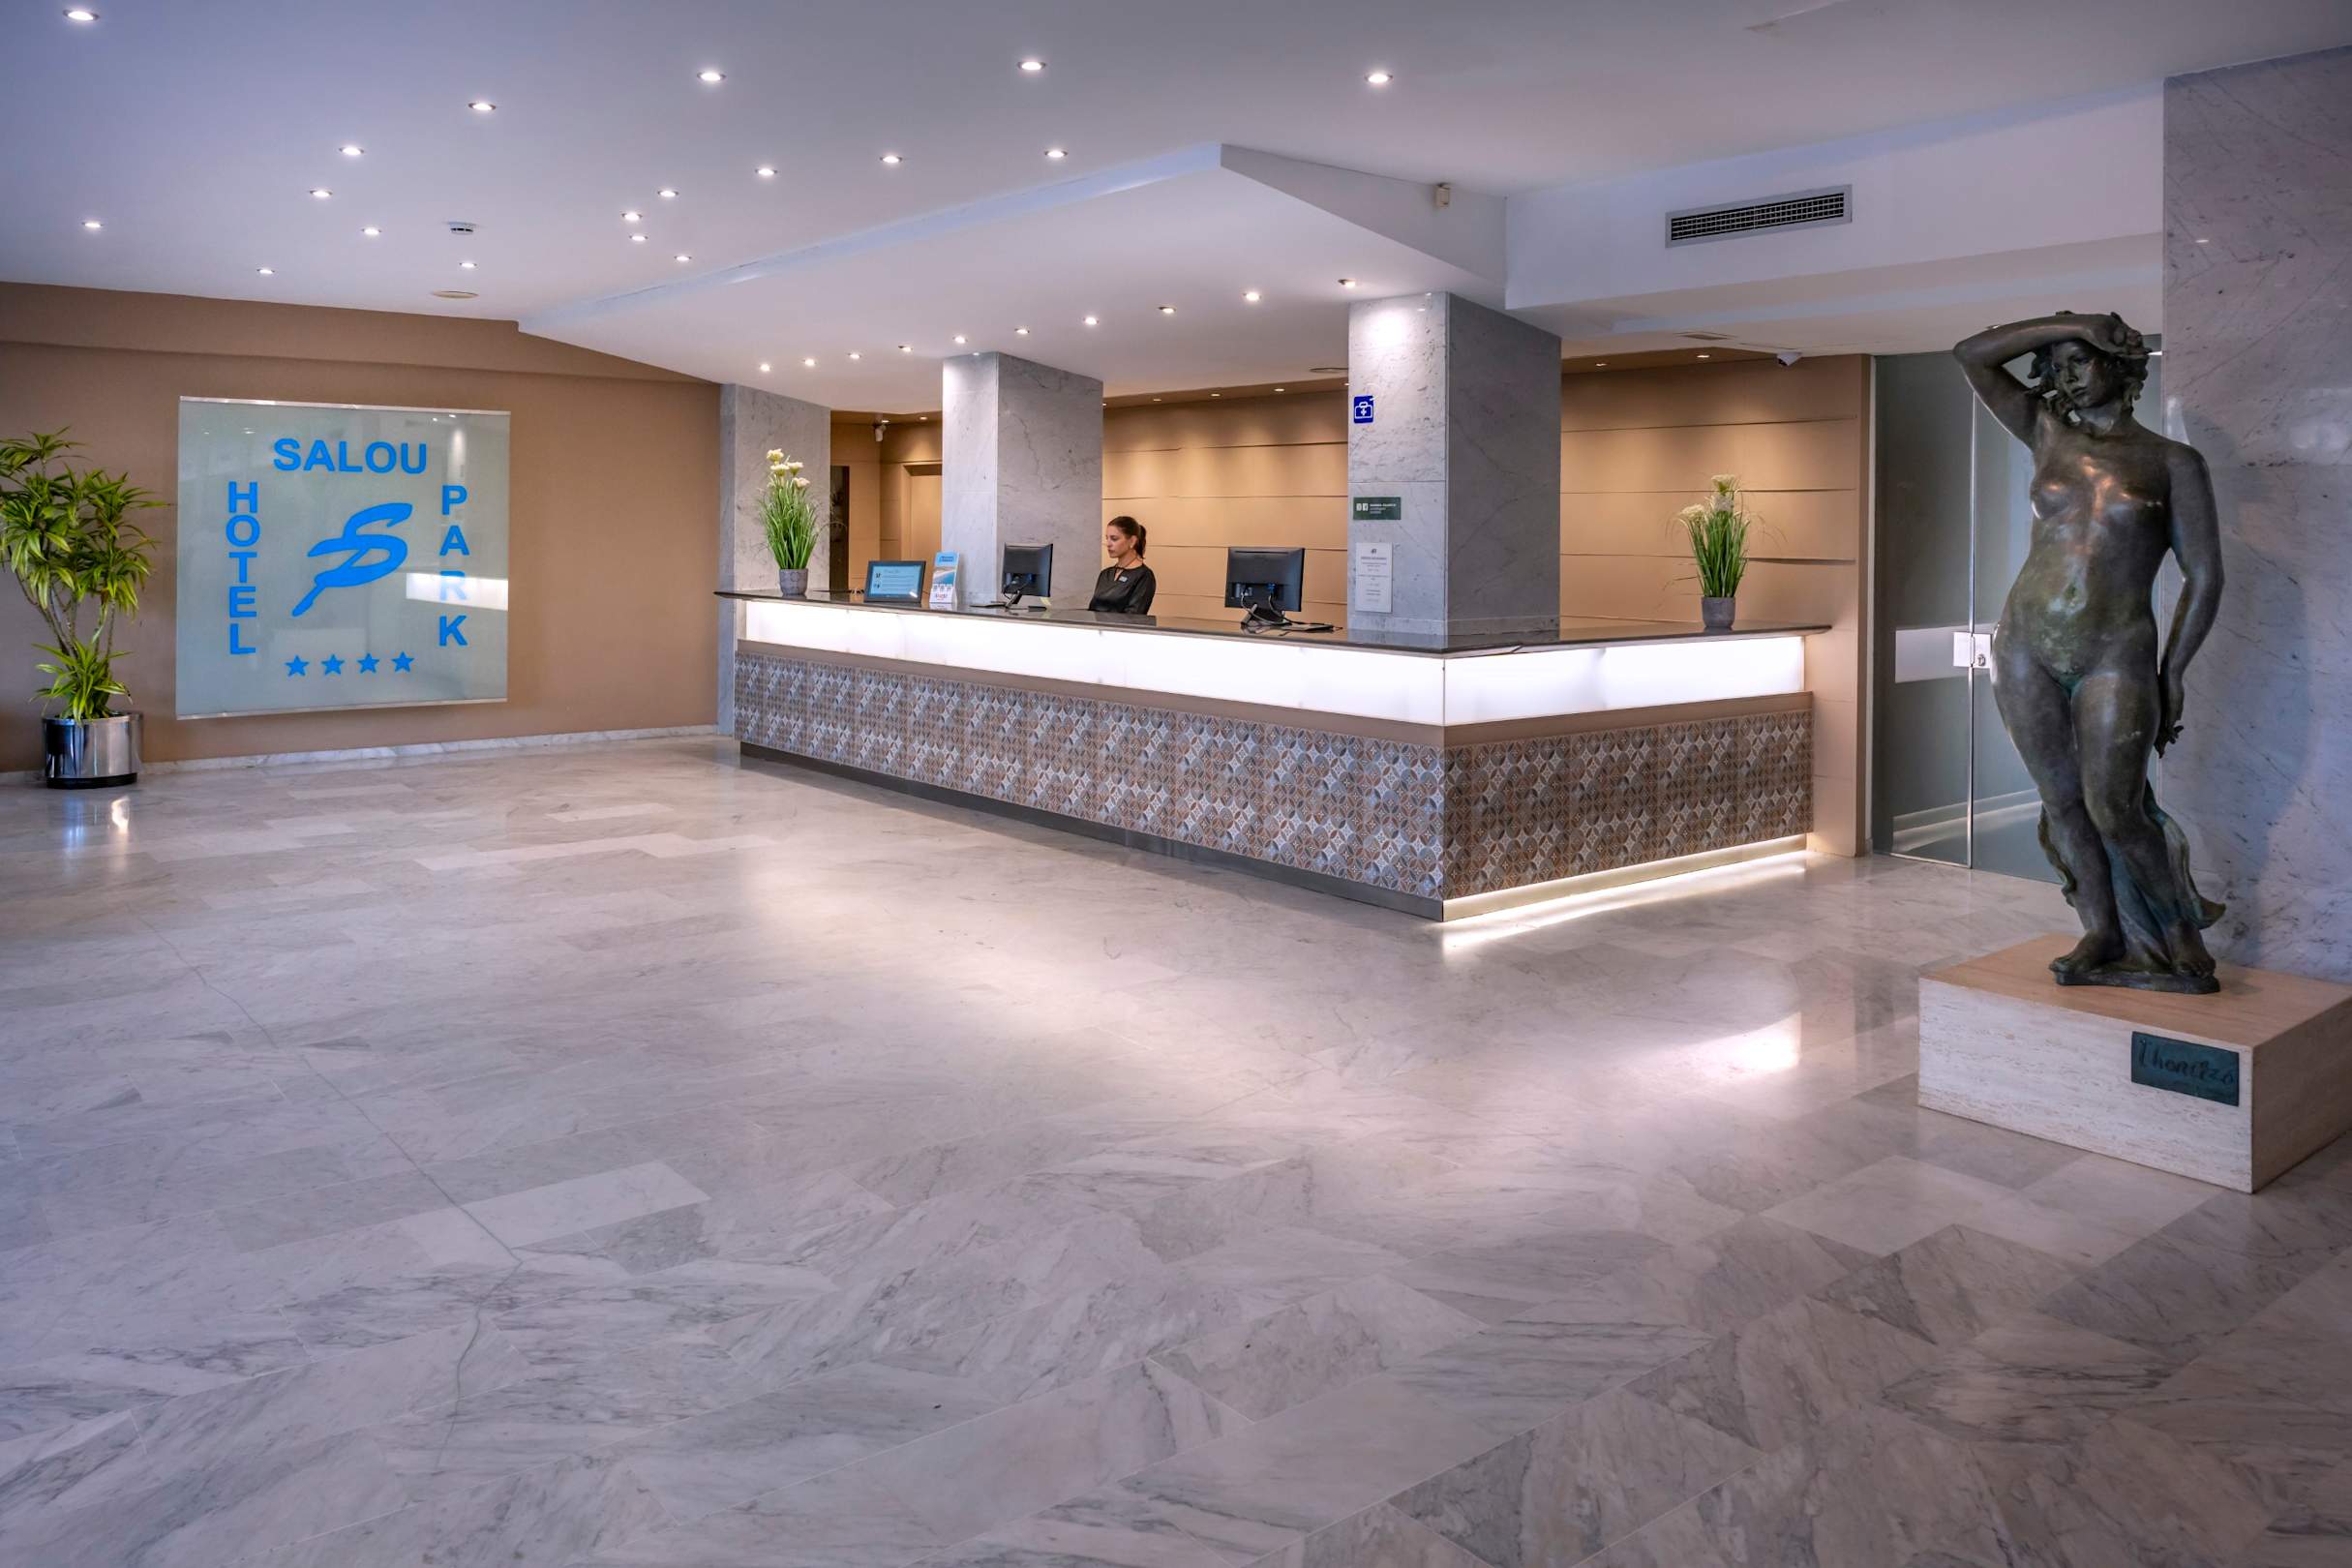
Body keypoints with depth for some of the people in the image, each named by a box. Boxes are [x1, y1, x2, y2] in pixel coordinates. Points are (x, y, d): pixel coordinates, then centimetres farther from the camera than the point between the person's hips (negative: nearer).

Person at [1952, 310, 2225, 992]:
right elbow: (1972, 355, 5)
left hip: (2116, 656, -3)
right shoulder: (2049, 436, 10)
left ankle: (2184, 937, 14)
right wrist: (2068, 323, 3)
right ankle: (2104, 936, 21)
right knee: (2062, 802, 7)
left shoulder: (2174, 462, 2)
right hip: (2026, 647, 3)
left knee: (2115, 811, -6)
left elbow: (2203, 578, 1)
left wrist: (2171, 675, -2)